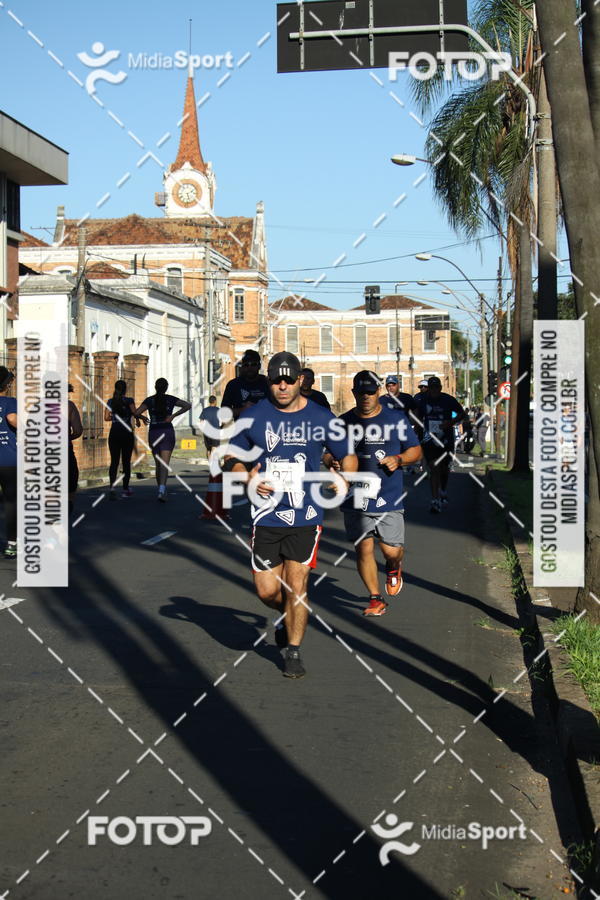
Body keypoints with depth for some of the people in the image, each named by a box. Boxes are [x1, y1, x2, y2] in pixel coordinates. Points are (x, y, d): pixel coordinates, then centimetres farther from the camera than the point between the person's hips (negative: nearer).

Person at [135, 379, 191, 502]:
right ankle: (161, 491, -30)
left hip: (153, 433, 2)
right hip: (167, 432, -1)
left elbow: (136, 413, -10)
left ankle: (161, 490, 24)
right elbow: (188, 405, -7)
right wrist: (173, 415, -6)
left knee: (158, 464, 18)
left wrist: (141, 417, 13)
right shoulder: (171, 399, 3)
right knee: (165, 464, -11)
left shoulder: (149, 400, 2)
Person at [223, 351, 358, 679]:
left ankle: (293, 652, 12)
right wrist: (247, 477, -11)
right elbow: (231, 458, 9)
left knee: (296, 586, -6)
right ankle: (287, 615, 37)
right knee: (267, 590, 1)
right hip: (266, 516, 1)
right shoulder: (253, 417, 0)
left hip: (306, 516, -1)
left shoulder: (321, 418, -1)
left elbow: (348, 456, 11)